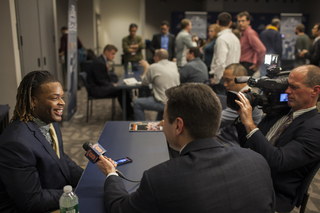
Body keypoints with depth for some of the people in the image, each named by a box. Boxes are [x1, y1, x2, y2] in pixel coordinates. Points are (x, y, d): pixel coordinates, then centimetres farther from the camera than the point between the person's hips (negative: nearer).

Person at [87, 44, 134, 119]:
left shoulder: (103, 61, 13)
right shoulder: (99, 62, -19)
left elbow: (108, 76, 17)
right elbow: (100, 81, -20)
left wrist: (115, 83, 1)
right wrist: (113, 85, -16)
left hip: (101, 86, 10)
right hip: (96, 89, -10)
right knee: (120, 90, -23)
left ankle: (130, 112, -3)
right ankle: (129, 114, -13)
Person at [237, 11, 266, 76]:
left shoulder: (250, 33, -13)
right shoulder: (243, 34, 17)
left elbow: (262, 50, -24)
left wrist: (257, 65, -15)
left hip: (247, 66, -9)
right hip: (242, 65, 9)